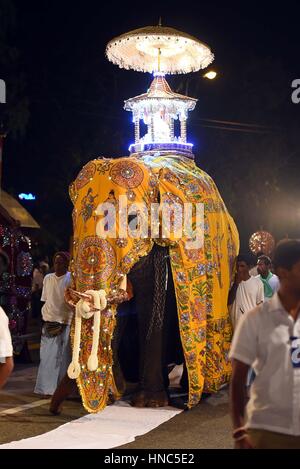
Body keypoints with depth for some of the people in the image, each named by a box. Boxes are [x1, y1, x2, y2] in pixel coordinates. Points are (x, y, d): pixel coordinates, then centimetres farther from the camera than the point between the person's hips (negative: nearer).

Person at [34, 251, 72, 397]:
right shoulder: (48, 278, 8)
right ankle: (48, 387, 8)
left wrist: (64, 324, -10)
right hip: (49, 322, 4)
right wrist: (44, 319, 5)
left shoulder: (71, 279, -5)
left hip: (64, 322, -4)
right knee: (47, 356, 2)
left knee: (63, 357, 0)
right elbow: (45, 301, 15)